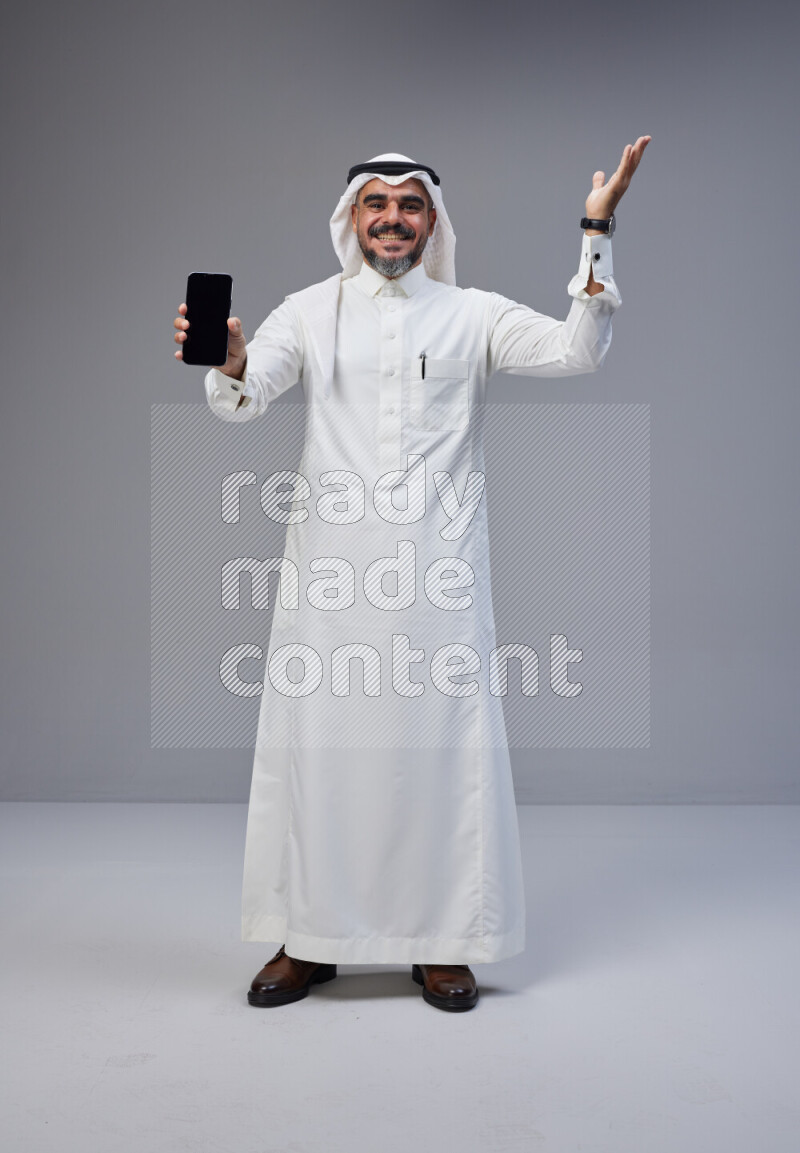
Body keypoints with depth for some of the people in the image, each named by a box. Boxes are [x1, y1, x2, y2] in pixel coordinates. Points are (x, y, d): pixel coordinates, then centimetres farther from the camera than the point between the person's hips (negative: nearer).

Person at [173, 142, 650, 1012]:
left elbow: (578, 350, -4)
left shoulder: (474, 315, 9)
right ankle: (310, 939, 19)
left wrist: (597, 233, -12)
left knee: (442, 745, 2)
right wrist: (230, 362, -26)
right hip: (329, 569, 1)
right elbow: (242, 400, -3)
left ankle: (441, 941, 17)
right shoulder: (310, 311, 10)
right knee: (316, 743, 4)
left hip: (438, 573, -1)